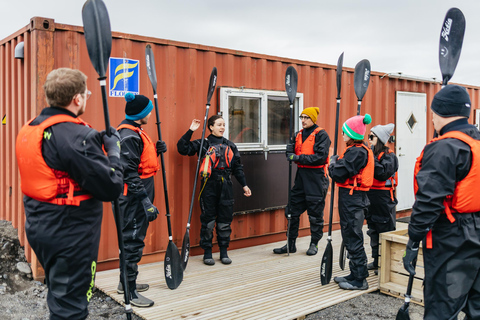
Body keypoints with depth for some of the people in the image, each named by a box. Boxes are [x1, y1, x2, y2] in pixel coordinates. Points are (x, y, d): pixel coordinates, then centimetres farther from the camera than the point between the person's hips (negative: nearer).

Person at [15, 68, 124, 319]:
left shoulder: (29, 130, 5)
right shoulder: (79, 136, -23)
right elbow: (111, 188, -23)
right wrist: (113, 149, -7)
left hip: (38, 228, 9)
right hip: (71, 235, -9)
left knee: (59, 296, 26)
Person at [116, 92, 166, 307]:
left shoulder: (135, 132, 14)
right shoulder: (128, 136, -19)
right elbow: (130, 173, -24)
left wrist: (156, 151, 5)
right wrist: (146, 202, -26)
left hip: (139, 195, 11)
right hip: (134, 197, -11)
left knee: (132, 239, 19)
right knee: (134, 241, -2)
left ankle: (126, 282, 34)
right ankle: (130, 291, 9)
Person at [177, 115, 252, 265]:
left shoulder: (230, 146, 13)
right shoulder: (203, 144, 2)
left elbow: (237, 168, 16)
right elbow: (182, 148, -8)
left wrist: (244, 184, 12)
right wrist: (190, 131, -11)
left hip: (226, 186, 4)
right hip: (209, 186, -3)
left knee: (225, 220, 7)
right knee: (208, 220, 2)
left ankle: (224, 252, 20)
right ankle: (207, 253, 15)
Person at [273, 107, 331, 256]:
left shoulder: (321, 134, -7)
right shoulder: (299, 134, 14)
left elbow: (320, 156, -16)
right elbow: (293, 154, 13)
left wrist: (299, 158, -19)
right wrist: (290, 151, -10)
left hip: (316, 177, -6)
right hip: (301, 175, 6)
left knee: (315, 213, 4)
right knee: (293, 211, 7)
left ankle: (314, 244, 19)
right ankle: (291, 244, 17)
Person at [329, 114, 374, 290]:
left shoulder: (355, 152, -19)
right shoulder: (363, 150, 13)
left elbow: (338, 174, -21)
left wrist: (333, 161, -3)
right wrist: (338, 161, 10)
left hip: (351, 200, -11)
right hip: (355, 198, 11)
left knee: (353, 239, -2)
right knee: (351, 237, 18)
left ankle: (359, 280, 8)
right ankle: (355, 274, 29)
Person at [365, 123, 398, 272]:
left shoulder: (388, 156, -11)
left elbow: (383, 174, -24)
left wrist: (372, 158, -24)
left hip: (384, 197, -8)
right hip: (370, 196, 8)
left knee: (385, 230, 0)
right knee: (373, 229, 15)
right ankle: (376, 261, 26)